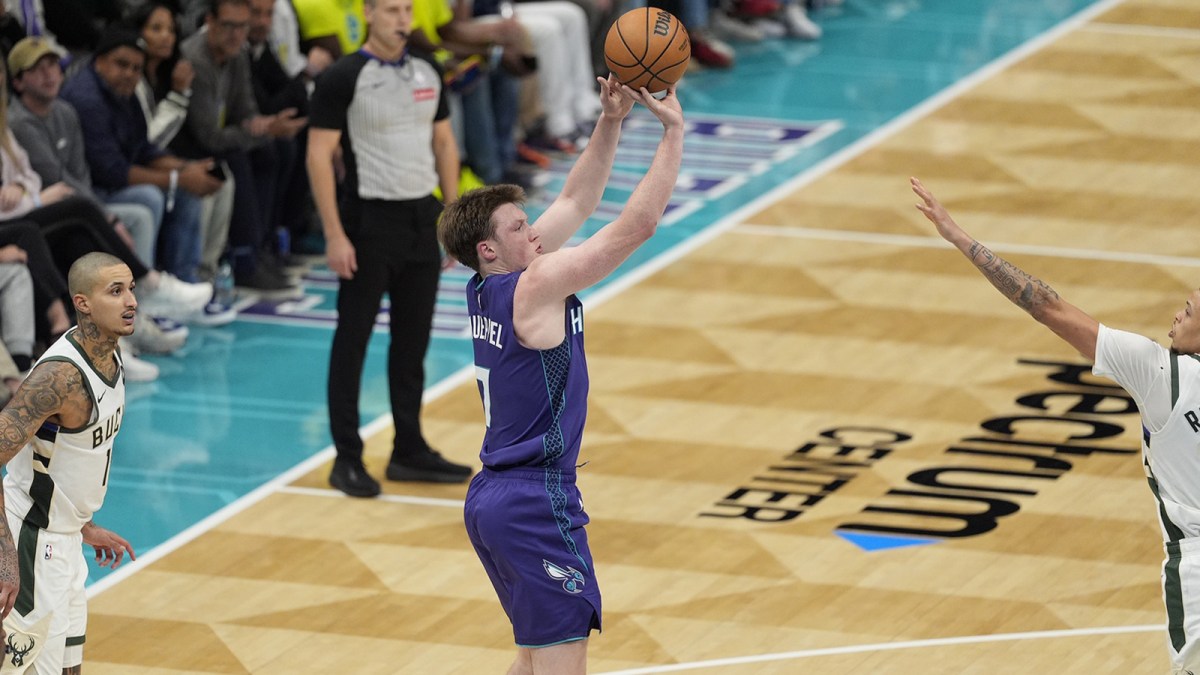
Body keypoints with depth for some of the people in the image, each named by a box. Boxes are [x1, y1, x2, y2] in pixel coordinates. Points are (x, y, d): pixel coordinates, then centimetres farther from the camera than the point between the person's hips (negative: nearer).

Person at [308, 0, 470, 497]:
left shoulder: (427, 74, 7)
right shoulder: (343, 79, -11)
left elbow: (444, 144, 16)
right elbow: (319, 156, -12)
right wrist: (335, 235, -17)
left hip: (422, 218, 6)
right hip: (370, 221, -6)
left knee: (413, 341, 11)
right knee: (352, 341, 1)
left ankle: (409, 451, 20)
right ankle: (347, 458, 6)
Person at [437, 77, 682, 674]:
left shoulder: (488, 287, 8)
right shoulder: (533, 288, -15)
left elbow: (576, 202, 16)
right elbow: (637, 224, -17)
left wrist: (610, 123, 9)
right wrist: (674, 132, -12)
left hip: (491, 497, 10)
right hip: (536, 503, -10)